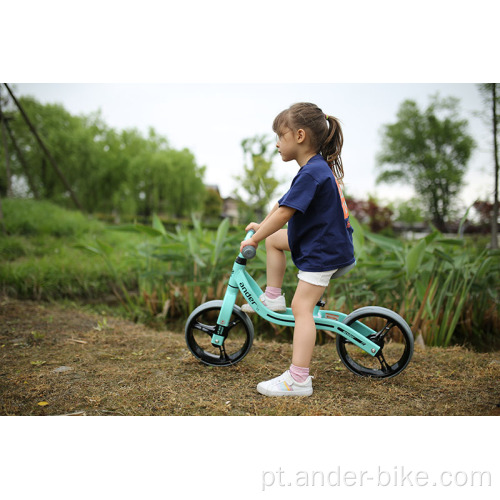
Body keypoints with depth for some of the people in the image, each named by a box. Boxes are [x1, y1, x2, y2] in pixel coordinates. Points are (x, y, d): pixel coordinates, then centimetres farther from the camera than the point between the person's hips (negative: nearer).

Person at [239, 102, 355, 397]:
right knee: (274, 239, 18)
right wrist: (261, 227, 20)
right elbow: (285, 203, 18)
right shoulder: (320, 166, 10)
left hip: (324, 251, -10)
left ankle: (299, 380, -10)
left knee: (302, 307, -12)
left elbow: (284, 212, -25)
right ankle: (273, 297, 24)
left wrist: (254, 239, -15)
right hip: (320, 238, 10)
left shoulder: (312, 173, -23)